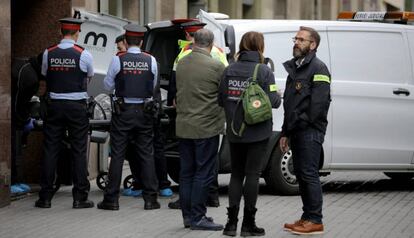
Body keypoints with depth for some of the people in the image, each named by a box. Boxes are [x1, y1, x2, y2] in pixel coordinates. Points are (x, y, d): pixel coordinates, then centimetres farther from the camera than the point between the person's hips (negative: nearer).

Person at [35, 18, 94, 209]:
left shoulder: (48, 53, -1)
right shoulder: (83, 54, -7)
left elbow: (44, 76, 12)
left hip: (54, 105, 2)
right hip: (77, 107, -2)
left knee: (50, 150, 6)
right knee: (79, 151, 2)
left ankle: (45, 197, 7)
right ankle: (80, 198, 2)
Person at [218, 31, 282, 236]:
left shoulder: (229, 71, 1)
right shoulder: (264, 71, -12)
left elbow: (220, 100, 1)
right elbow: (272, 102, -15)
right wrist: (278, 96, 7)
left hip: (234, 133, 4)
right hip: (257, 133, -4)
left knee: (236, 174, 13)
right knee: (252, 175, 3)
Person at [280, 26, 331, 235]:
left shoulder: (318, 69, -9)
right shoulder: (294, 68, 20)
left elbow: (318, 104, -18)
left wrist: (301, 123, -13)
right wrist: (285, 133, 19)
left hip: (310, 132, -9)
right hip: (296, 132, 9)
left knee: (309, 174, -9)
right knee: (301, 174, 11)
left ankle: (315, 221, -5)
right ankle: (307, 218, 18)